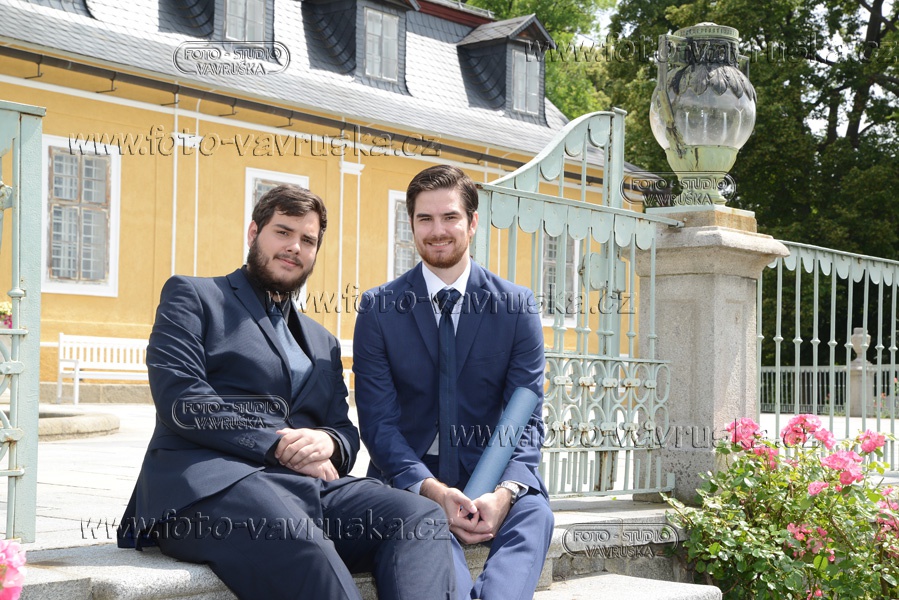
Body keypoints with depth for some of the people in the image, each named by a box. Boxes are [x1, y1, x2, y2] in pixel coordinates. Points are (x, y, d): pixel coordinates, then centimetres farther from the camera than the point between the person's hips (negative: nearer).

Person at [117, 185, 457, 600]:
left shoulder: (323, 344, 31)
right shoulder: (191, 297, 13)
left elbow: (345, 431, 22)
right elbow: (180, 400, -3)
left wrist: (327, 443, -4)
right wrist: (279, 447, -9)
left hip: (310, 486, 6)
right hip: (210, 482, -6)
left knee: (422, 517, -23)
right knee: (303, 546, -40)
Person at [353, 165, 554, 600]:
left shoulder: (517, 306, 4)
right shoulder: (378, 307, 2)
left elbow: (527, 417, -2)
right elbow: (379, 421, -4)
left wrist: (505, 492, -24)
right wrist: (433, 490, -23)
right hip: (410, 474, 0)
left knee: (533, 512, -34)